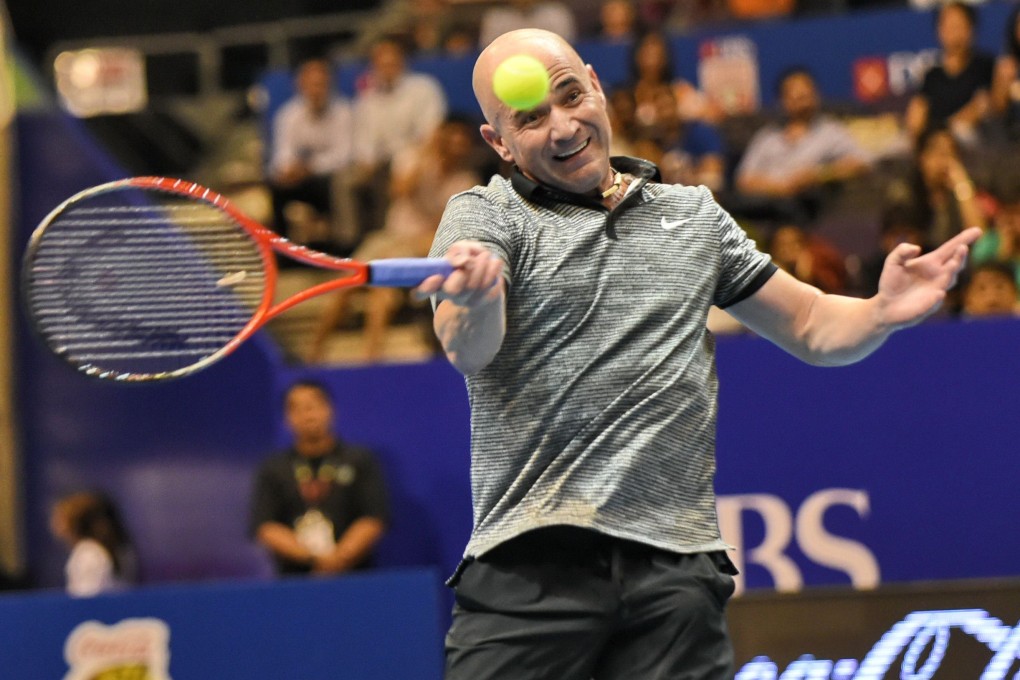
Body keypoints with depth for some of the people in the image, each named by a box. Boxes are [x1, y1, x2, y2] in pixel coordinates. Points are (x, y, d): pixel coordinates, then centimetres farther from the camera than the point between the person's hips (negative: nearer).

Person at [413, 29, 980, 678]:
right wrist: (475, 298, -38)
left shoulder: (694, 214, 19)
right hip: (529, 562, -3)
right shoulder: (486, 214, 6)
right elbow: (469, 350, -14)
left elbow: (814, 327, 22)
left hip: (675, 569, 3)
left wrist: (883, 313, -1)